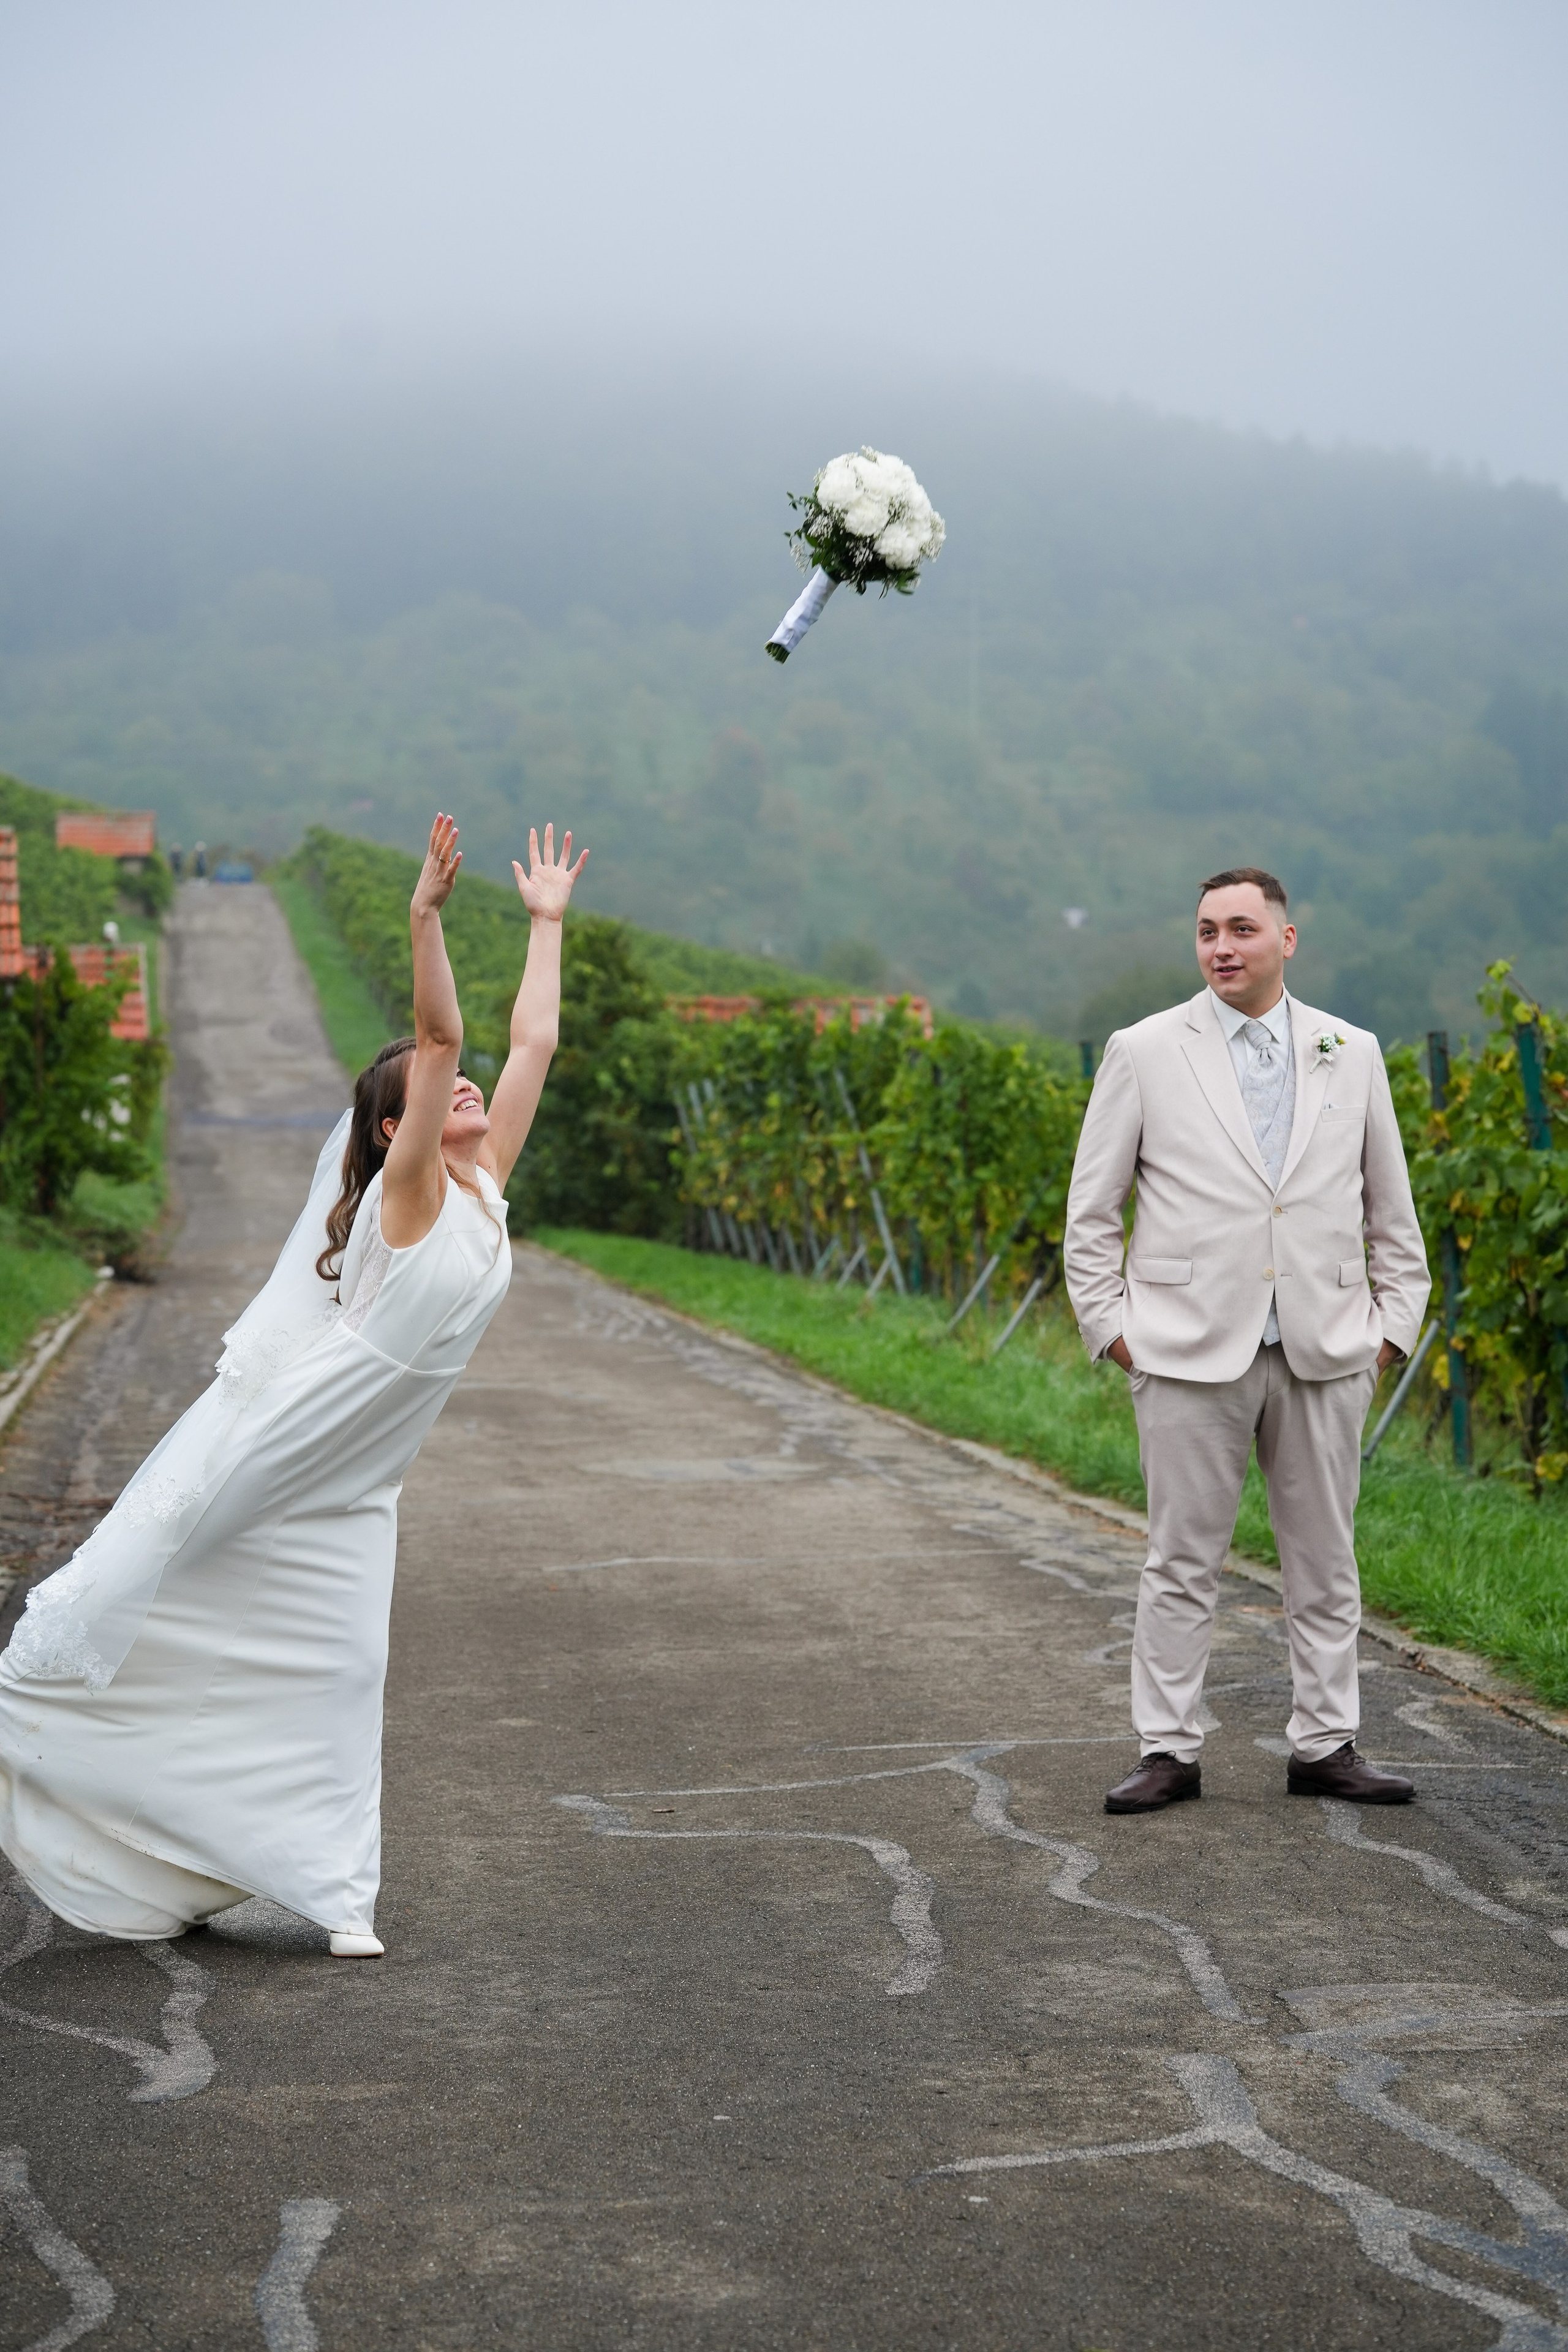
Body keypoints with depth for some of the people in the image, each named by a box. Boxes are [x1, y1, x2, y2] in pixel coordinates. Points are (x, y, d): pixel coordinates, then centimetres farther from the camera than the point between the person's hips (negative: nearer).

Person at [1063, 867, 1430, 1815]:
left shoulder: (1353, 1053, 9)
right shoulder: (1144, 1052, 2)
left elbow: (1391, 1209, 15)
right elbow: (1092, 1210, 5)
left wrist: (1394, 1327, 9)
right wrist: (1110, 1328, -1)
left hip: (1325, 1353, 2)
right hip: (1191, 1350, -2)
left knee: (1326, 1559, 8)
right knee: (1183, 1563, 2)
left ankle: (1326, 1745, 18)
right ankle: (1169, 1752, 10)